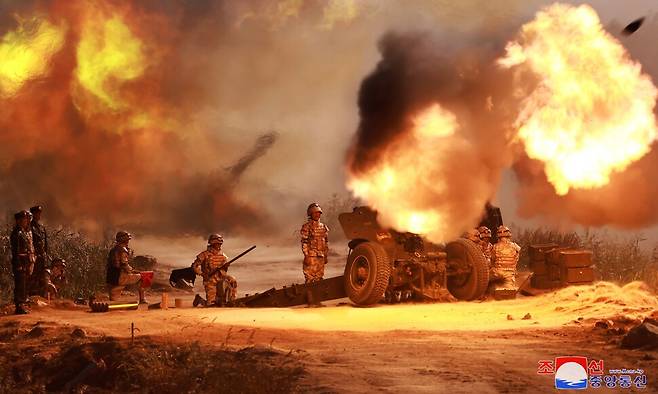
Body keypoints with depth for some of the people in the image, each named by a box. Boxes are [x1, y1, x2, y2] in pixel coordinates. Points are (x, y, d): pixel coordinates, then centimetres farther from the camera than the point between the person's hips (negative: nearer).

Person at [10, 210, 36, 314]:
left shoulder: (28, 232, 16)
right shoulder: (17, 233, -11)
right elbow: (15, 251, -15)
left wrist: (32, 263, 16)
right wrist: (19, 265, -19)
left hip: (28, 262, 9)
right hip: (20, 263, -8)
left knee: (25, 285, 13)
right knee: (20, 285, -7)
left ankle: (23, 304, 20)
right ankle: (19, 306, -6)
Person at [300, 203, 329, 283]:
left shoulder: (323, 227, 12)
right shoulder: (307, 227, -5)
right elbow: (304, 243, -8)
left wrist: (325, 256, 14)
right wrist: (306, 256, -13)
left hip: (321, 256, 6)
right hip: (311, 256, -6)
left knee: (319, 278, 10)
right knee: (310, 278, -5)